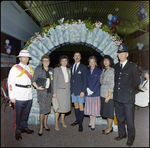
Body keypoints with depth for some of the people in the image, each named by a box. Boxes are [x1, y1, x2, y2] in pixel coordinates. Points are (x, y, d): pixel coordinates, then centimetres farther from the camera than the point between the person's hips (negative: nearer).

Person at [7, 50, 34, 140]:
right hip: (19, 97, -5)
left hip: (29, 96, 5)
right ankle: (17, 132, 22)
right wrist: (12, 96, -12)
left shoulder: (30, 69, 13)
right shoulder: (15, 68, -4)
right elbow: (10, 83, -8)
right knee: (18, 115, 5)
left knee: (26, 114, 17)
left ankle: (24, 128, 35)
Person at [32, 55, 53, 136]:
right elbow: (33, 80, -3)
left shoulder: (51, 70, 11)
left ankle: (45, 124, 31)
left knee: (47, 109, 13)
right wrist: (37, 87, -20)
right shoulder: (38, 69, -1)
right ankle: (41, 127, 10)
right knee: (43, 110, -6)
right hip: (42, 92, -4)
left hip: (49, 92, 5)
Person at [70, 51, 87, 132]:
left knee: (80, 106, 1)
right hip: (72, 90, 5)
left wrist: (83, 91, -14)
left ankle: (80, 124, 10)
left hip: (80, 90, -5)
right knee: (75, 105, 14)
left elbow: (85, 80, -7)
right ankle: (77, 120, 30)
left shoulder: (83, 67, -2)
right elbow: (71, 78, 12)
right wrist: (70, 88, 4)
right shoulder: (71, 67, 13)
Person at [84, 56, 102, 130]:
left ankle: (93, 123, 15)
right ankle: (91, 121, 28)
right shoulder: (87, 71, 9)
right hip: (88, 92, 3)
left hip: (96, 93, -3)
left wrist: (93, 91, -13)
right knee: (89, 108, 11)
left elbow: (98, 82, -6)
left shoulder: (99, 71, -1)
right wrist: (87, 89, -7)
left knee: (95, 108, 3)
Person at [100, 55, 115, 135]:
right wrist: (102, 95, 10)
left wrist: (109, 96, -15)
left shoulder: (112, 71, -13)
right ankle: (109, 127, 29)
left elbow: (112, 84, -16)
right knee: (106, 111, 14)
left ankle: (109, 128, 21)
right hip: (103, 95, 8)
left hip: (109, 95, -8)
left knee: (109, 111, 4)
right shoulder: (103, 70, 11)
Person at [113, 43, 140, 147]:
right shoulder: (116, 66, 10)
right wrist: (117, 89, 8)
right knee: (120, 118, 17)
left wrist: (129, 89, 5)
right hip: (117, 97, 5)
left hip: (128, 98, -5)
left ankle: (131, 138, 25)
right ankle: (122, 134, 37)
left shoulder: (133, 67, -5)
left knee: (129, 120, 4)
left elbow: (137, 83, 0)